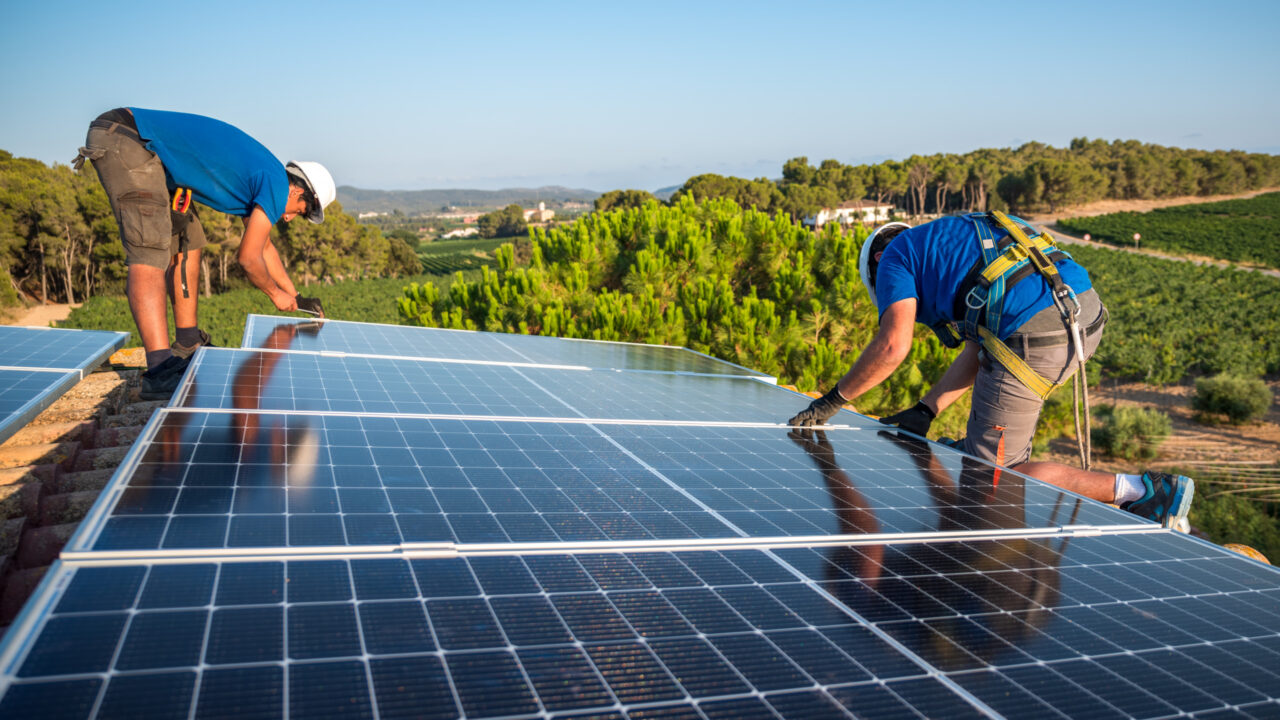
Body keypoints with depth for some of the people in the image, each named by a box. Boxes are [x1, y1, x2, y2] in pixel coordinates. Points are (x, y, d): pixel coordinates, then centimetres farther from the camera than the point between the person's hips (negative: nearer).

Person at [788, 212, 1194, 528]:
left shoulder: (894, 255, 11)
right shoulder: (950, 239, 35)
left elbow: (893, 346, -5)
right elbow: (978, 351, 27)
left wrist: (832, 402, 6)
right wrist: (925, 411, 26)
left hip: (1036, 334, -9)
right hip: (1088, 314, 9)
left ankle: (1143, 491, 1)